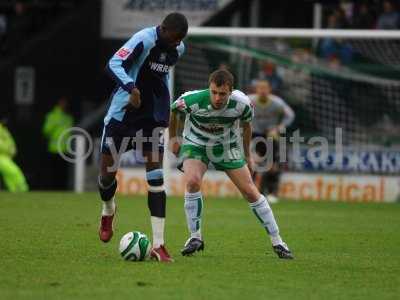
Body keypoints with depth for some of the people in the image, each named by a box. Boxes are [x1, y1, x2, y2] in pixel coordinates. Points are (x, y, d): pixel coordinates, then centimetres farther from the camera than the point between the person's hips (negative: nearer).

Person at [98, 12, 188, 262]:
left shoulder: (178, 49, 3)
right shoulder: (144, 40, -17)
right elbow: (114, 64, -27)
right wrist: (131, 87, -43)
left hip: (152, 119, 4)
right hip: (123, 113, -4)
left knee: (156, 177, -9)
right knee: (107, 173, 4)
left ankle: (158, 245, -11)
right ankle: (108, 211, 41)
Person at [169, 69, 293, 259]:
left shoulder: (241, 104, -25)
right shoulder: (192, 100, -31)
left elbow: (246, 124, 0)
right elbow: (173, 110, -6)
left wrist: (247, 155, 10)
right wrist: (172, 138, 4)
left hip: (227, 147, 1)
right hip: (195, 144, -1)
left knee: (250, 192, -4)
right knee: (193, 181, -29)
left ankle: (277, 242, 7)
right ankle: (195, 238, -15)